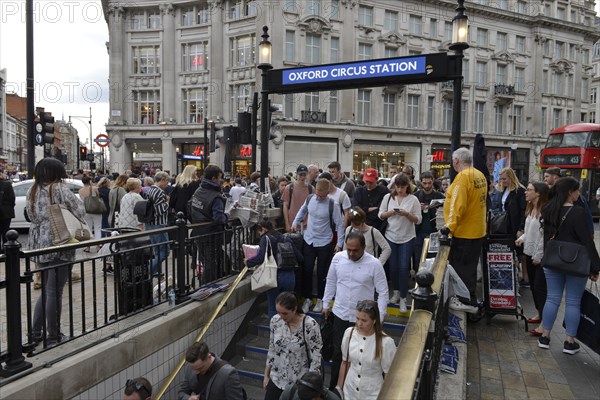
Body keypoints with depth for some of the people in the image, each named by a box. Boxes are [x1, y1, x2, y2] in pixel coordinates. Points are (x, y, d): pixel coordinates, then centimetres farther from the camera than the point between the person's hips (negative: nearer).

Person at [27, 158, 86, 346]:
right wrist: (76, 199, 9)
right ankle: (53, 336, 11)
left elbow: (31, 215, 13)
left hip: (39, 246, 7)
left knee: (45, 290, 18)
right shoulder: (59, 189, -11)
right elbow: (80, 211, -8)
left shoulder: (33, 191, 9)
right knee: (54, 291, 1)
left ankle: (36, 332, 23)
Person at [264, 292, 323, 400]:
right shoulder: (275, 321, -7)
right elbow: (272, 350, 6)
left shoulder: (310, 325, -22)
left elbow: (315, 358, -16)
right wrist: (266, 375, 10)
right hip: (276, 379, 4)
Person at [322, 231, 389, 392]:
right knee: (338, 352, 16)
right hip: (340, 314, 3)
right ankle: (334, 387, 35)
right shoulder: (338, 258, -8)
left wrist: (379, 317, -10)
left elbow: (383, 292, -9)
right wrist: (326, 304, 11)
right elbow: (331, 282, 7)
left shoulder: (374, 264, -17)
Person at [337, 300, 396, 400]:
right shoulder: (349, 333, -10)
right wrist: (339, 388, 7)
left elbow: (388, 374, -9)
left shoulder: (386, 342, -21)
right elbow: (345, 362, 2)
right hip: (349, 391, 3)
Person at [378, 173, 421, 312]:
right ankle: (396, 291, 32)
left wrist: (407, 214, -21)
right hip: (390, 237, 2)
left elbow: (418, 220, -4)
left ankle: (403, 299, 6)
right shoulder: (388, 197, 0)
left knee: (403, 268, -4)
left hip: (407, 239, -2)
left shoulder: (413, 199, -5)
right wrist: (391, 212, -16)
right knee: (393, 267, 10)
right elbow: (380, 215, 2)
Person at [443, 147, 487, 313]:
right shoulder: (480, 175, 10)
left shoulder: (463, 176, -17)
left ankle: (468, 302, 8)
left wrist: (450, 226, -24)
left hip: (463, 231, -9)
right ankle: (469, 298, 30)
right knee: (469, 267, 18)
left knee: (461, 267, 1)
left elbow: (458, 205, -24)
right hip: (478, 230, 9)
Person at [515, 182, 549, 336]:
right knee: (533, 285, 16)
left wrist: (538, 255, -18)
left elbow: (545, 235, -20)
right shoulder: (531, 209, 11)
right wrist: (522, 238, 3)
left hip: (540, 256, -9)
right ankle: (539, 313, 31)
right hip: (529, 253, 9)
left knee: (540, 287, -6)